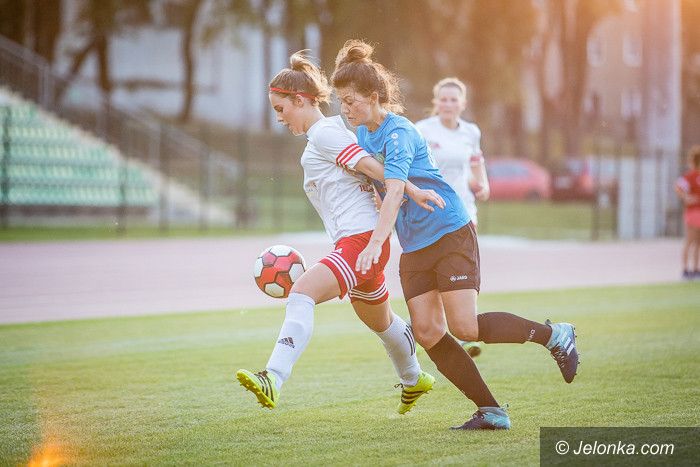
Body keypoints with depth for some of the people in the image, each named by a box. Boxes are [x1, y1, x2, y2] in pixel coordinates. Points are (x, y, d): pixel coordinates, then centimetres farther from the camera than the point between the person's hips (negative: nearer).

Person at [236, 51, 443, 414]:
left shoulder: (323, 133, -8)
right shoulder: (330, 132, 21)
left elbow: (369, 164, -18)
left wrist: (412, 192, -26)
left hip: (361, 240, -11)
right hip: (360, 243, 11)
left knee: (301, 292, -27)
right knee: (378, 320, 29)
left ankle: (273, 380, -40)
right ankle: (414, 380, 51)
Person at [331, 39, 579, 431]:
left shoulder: (397, 133, -18)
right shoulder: (363, 134, 9)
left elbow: (395, 190, -33)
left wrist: (376, 243, -44)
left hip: (450, 233, -8)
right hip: (414, 247, 8)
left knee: (464, 327, -15)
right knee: (427, 333, -4)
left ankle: (553, 335, 6)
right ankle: (491, 412, 0)